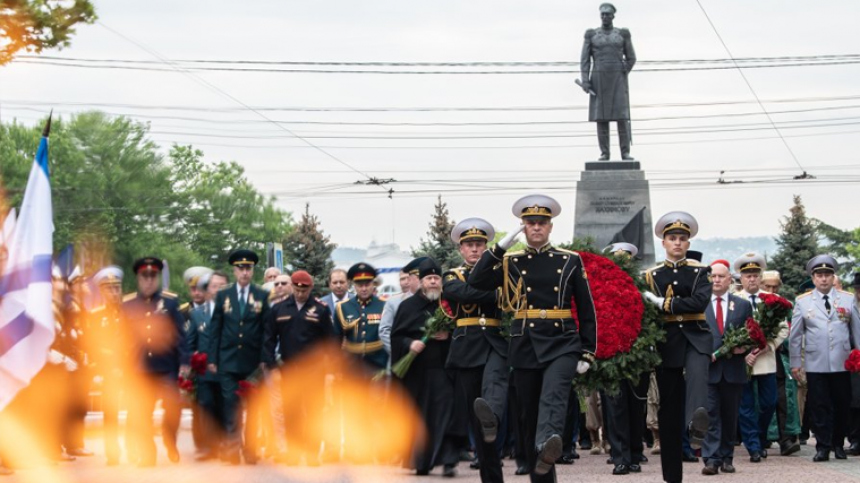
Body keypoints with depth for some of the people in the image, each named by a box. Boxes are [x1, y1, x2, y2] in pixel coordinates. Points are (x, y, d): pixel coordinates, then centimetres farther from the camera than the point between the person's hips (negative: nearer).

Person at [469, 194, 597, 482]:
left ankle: (548, 445, -56)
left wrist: (587, 353, 2)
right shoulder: (511, 262, 10)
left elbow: (586, 310, 9)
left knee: (554, 394, -31)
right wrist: (503, 245, -9)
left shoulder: (570, 261, 8)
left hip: (562, 343, -2)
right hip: (524, 347, 2)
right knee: (529, 415, 5)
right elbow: (476, 282, -6)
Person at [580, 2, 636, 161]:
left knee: (622, 115, -7)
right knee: (601, 116, -3)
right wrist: (585, 81, -9)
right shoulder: (591, 34, 5)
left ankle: (625, 152, -3)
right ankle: (605, 153, 3)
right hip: (599, 80, 0)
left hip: (617, 80, 0)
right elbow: (585, 60, 1)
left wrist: (621, 78, 1)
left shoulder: (623, 34, 6)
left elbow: (631, 58, 9)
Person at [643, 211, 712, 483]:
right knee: (668, 410, 1)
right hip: (667, 341, 2)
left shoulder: (700, 272, 7)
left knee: (696, 369, -37)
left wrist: (664, 304, -14)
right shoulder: (652, 276, 11)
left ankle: (695, 426, -64)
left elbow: (701, 302, -11)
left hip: (695, 337, -2)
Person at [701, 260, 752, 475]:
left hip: (733, 369, 2)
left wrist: (743, 347, -9)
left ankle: (726, 458, 18)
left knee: (730, 416, 9)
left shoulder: (743, 305, 11)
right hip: (707, 368, -2)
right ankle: (711, 459, -11)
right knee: (710, 415, -9)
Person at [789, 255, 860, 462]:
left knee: (842, 404, 7)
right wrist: (795, 363, 3)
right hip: (815, 365, -1)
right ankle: (823, 447, 5)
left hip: (842, 363, 1)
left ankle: (838, 444, 21)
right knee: (819, 406, -1)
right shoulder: (802, 302, 5)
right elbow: (795, 335, 7)